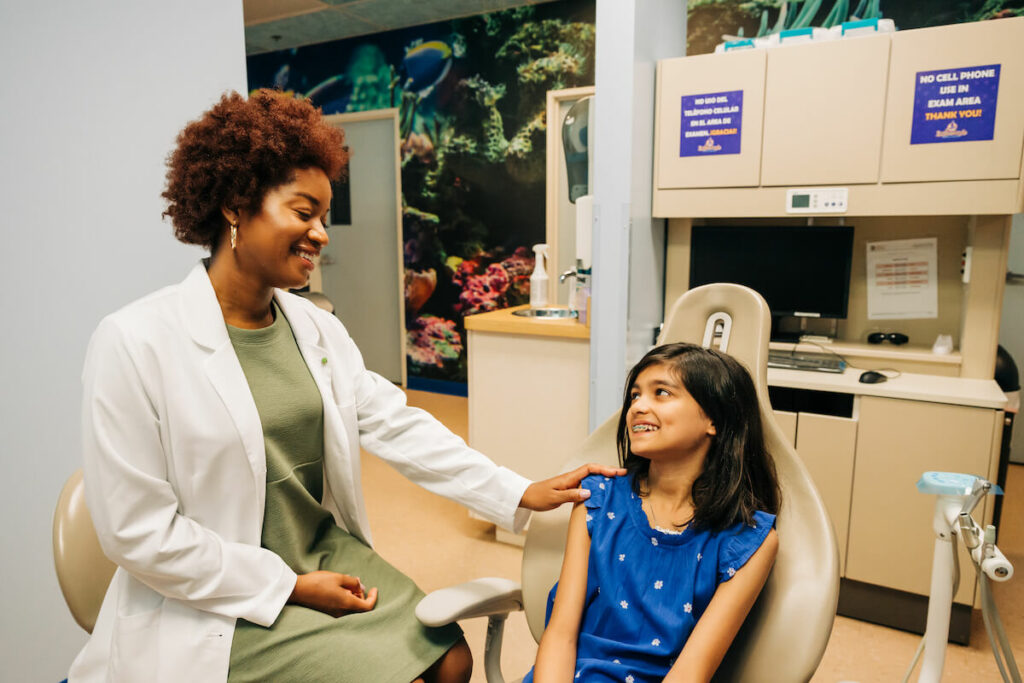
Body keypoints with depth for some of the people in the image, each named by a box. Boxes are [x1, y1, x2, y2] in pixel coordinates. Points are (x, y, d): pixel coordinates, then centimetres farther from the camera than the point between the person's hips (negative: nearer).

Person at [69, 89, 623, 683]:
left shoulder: (317, 328, 3)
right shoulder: (136, 343, -16)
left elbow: (395, 425, -1)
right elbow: (138, 529, -15)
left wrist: (520, 493, -6)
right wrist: (290, 586, -15)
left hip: (331, 556, 6)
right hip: (226, 603, -5)